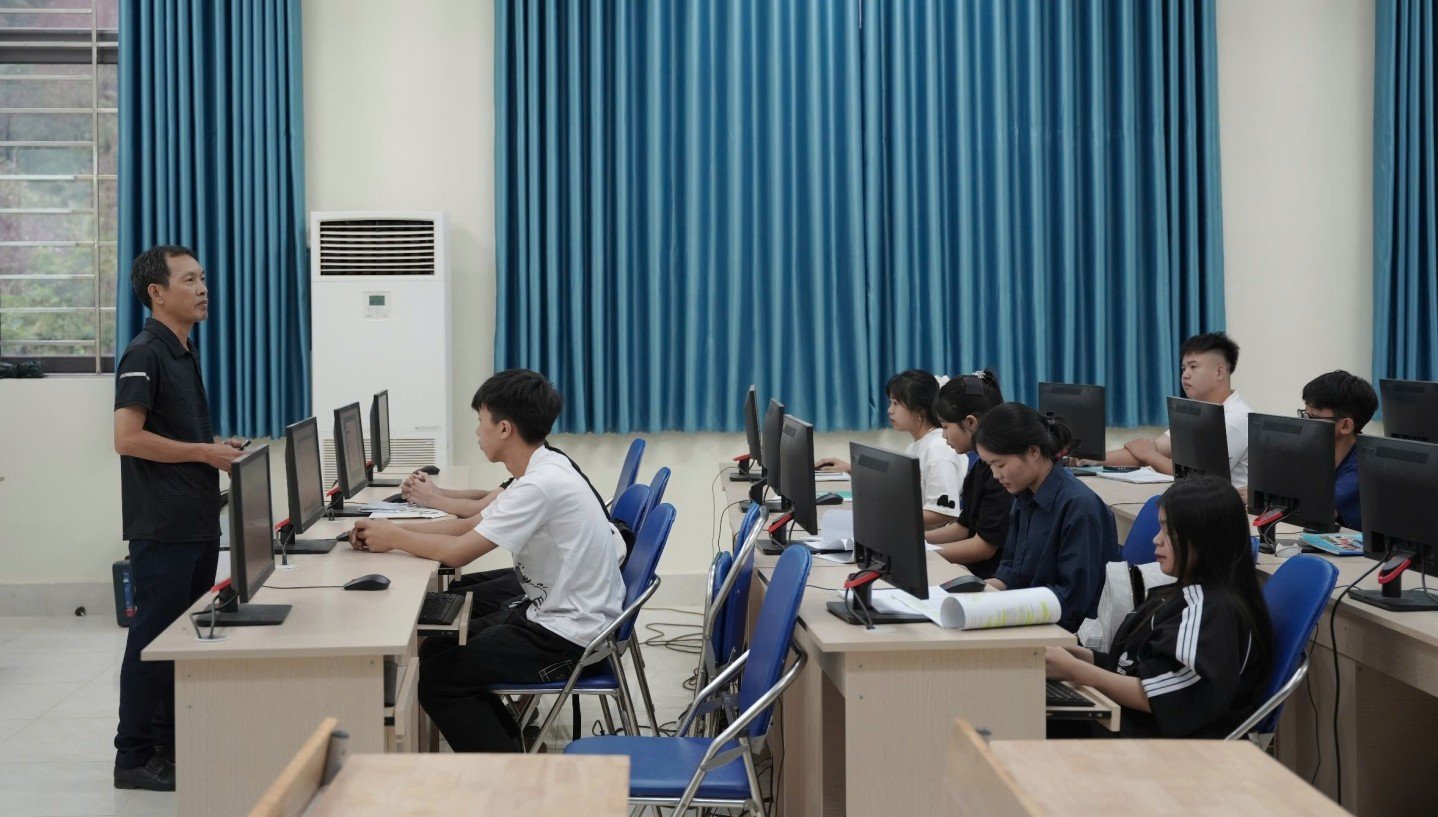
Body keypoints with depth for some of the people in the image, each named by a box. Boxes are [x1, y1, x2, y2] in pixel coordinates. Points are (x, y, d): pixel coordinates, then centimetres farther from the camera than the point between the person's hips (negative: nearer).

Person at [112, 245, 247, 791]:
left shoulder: (184, 354, 17)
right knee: (154, 638, -4)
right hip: (162, 527, -9)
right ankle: (134, 757, 5)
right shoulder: (145, 355, -12)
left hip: (198, 522, 9)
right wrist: (204, 453, -15)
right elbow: (127, 438, -20)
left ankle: (174, 746, 23)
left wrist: (219, 447, 8)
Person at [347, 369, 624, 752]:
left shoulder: (541, 484, -23)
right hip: (546, 612, 10)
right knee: (437, 648, 13)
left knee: (434, 677, -8)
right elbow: (473, 527, 12)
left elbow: (458, 552, -21)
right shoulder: (542, 471, 8)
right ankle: (511, 746, 19)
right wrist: (389, 531, 3)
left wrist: (394, 538, -5)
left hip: (567, 635, -10)